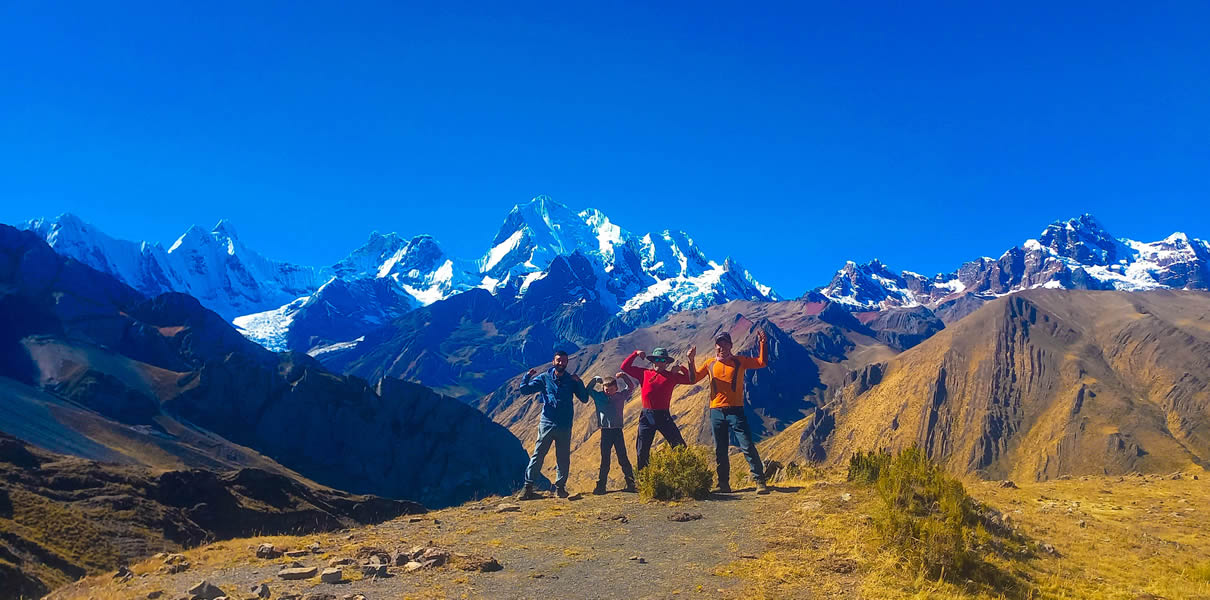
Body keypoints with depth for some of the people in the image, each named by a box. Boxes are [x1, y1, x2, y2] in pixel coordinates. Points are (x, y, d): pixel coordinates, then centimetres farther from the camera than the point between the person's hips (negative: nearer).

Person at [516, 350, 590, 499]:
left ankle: (560, 487, 18)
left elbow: (584, 399, 4)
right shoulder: (544, 378, 5)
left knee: (563, 458, 7)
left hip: (565, 426, 2)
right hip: (547, 424, -2)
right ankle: (528, 486, -1)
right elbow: (524, 389, 1)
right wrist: (528, 376, -15)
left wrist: (579, 383, -8)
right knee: (538, 455, -4)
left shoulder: (571, 380, 8)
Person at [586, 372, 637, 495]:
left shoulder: (620, 396, 5)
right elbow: (588, 390, 6)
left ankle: (631, 484, 6)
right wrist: (595, 380, -1)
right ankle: (601, 486, 7)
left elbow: (631, 388, 8)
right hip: (605, 431, 0)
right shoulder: (599, 396, 4)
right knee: (604, 460, 4)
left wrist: (623, 376, -3)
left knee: (623, 459, 1)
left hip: (617, 431, 0)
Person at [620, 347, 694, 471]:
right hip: (647, 417, 1)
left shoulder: (672, 375, 7)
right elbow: (625, 367, 9)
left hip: (664, 416, -1)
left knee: (679, 446, -5)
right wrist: (636, 353, 2)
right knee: (642, 451, 6)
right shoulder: (644, 373, 8)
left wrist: (682, 369, -6)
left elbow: (691, 380, 7)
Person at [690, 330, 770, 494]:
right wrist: (691, 361, -8)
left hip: (736, 411, -3)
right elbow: (694, 378, 4)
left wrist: (763, 343, -12)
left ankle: (759, 481, -5)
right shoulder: (710, 364, 9)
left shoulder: (739, 361, 5)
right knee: (720, 451, 9)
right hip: (716, 411, 3)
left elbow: (761, 362, -2)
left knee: (747, 446, -9)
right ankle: (723, 484, 17)